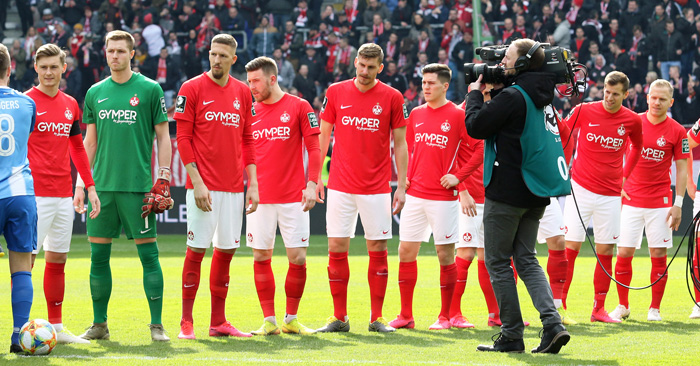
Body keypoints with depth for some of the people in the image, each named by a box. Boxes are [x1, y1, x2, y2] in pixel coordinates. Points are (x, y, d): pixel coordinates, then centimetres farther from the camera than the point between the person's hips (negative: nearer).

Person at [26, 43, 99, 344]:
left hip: (63, 194, 6)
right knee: (25, 258, -7)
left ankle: (56, 327, 16)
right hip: (34, 194, -6)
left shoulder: (70, 105, 13)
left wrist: (89, 187, 16)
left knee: (58, 259, 10)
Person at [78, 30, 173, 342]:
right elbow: (90, 141, 17)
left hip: (138, 185, -4)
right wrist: (82, 181, 10)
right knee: (98, 255, 4)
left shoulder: (149, 90, 0)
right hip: (102, 186, 4)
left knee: (148, 253, -4)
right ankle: (99, 324, 13)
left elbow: (163, 137, 2)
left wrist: (163, 180, -6)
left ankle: (157, 325, 1)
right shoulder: (95, 93, 11)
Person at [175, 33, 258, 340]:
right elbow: (183, 138, -5)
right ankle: (186, 322, 1)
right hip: (203, 185, -5)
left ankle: (218, 322, 11)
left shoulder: (242, 93, 11)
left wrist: (253, 184, 8)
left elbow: (247, 140, 15)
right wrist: (196, 181, -13)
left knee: (227, 250, 6)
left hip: (233, 187, 5)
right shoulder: (192, 89, -3)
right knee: (196, 250, -5)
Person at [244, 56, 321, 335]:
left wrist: (311, 184, -9)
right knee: (261, 257, 1)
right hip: (260, 196, 3)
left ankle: (291, 318, 9)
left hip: (293, 197, -3)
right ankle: (269, 320, 8)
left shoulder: (299, 107, 0)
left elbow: (314, 147, 0)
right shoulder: (249, 111, 8)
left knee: (298, 258, -3)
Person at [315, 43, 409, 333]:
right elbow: (322, 137, 10)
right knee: (336, 248, -1)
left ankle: (377, 318, 8)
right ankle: (339, 317, 7)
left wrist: (401, 186, -1)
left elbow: (400, 144, 4)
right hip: (340, 186, 1)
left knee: (378, 249, 0)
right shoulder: (336, 92, 4)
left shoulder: (392, 97, 0)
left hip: (377, 187, -1)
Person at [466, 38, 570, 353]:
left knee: (498, 261, 3)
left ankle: (511, 335, 3)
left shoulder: (512, 97, -16)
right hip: (536, 193, 8)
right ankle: (552, 324, -5)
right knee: (526, 259, 12)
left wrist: (475, 94, 0)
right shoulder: (540, 96, 11)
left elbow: (475, 126, -14)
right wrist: (493, 92, 14)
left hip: (507, 191, -8)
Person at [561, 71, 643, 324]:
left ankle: (599, 309, 12)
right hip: (581, 189, -2)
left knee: (605, 251, 4)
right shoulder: (583, 111, -6)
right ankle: (559, 305, -2)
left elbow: (637, 146, 21)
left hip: (611, 194, 2)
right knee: (570, 246, -7)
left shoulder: (632, 120, 0)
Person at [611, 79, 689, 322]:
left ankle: (655, 309, 8)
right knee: (624, 253, -2)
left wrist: (678, 204, -5)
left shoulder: (677, 132, -1)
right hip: (630, 199, 1)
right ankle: (623, 306, 12)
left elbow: (682, 169, 1)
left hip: (660, 202, -1)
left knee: (659, 254, -1)